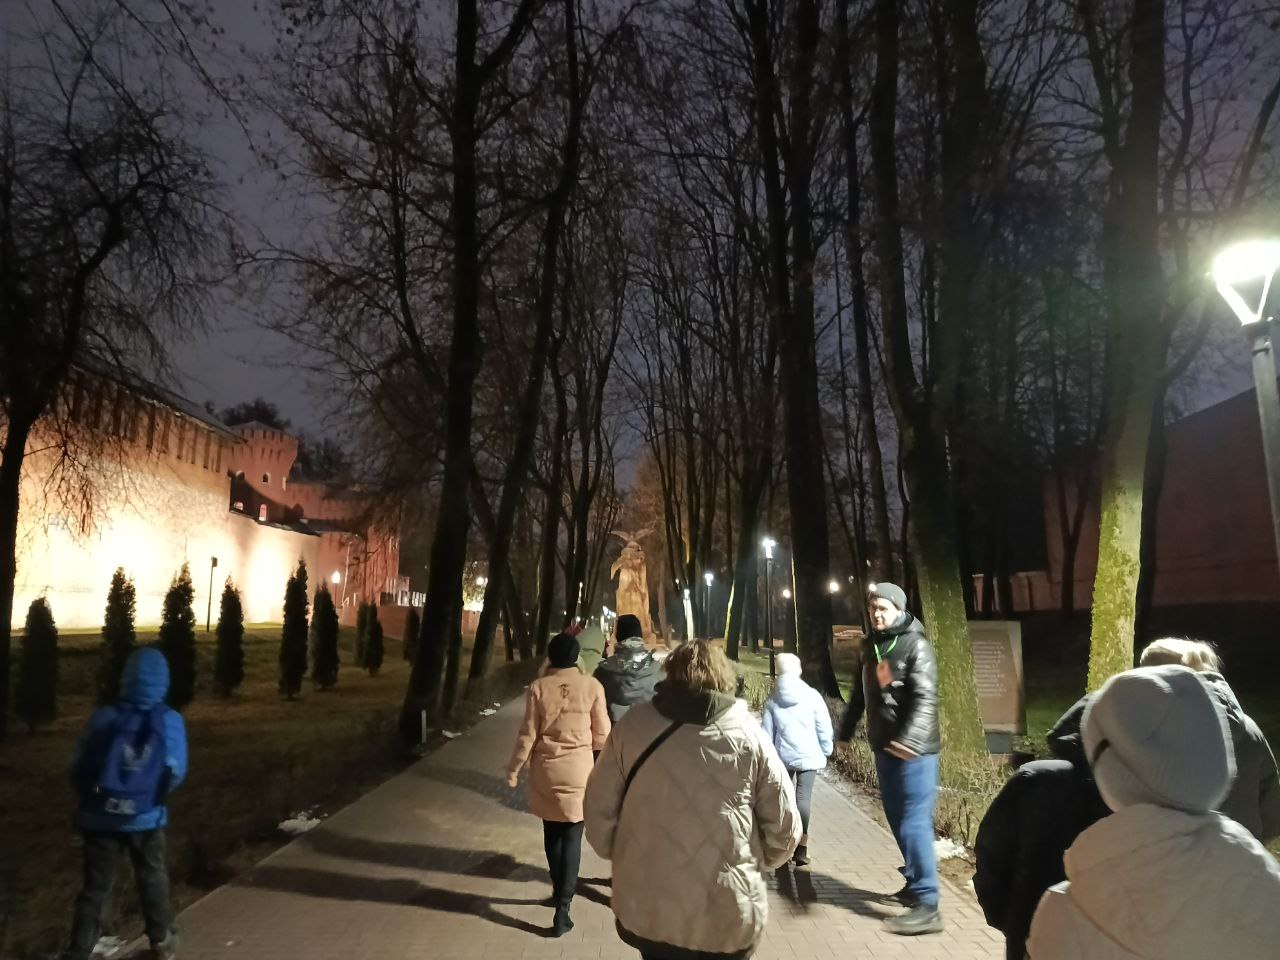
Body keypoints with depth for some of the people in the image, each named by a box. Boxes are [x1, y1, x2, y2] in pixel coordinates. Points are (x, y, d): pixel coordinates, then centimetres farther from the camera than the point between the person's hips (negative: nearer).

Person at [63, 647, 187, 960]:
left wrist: (91, 797, 16)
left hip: (101, 817, 0)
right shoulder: (170, 722, -14)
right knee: (153, 879, 20)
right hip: (146, 817, 0)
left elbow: (79, 770, -4)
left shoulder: (104, 718, -14)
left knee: (95, 887, 14)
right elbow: (175, 774, -4)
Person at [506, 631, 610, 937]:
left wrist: (514, 769, 8)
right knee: (572, 837, 6)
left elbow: (527, 734, -5)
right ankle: (562, 907, 2)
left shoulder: (539, 687, -9)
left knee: (552, 833, 18)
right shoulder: (592, 686, -11)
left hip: (546, 769, 1)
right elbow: (602, 735, -4)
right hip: (578, 769, -1)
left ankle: (559, 891, 33)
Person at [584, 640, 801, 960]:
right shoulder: (748, 732, -5)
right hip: (730, 914, 0)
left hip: (648, 909, 1)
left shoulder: (634, 723, -3)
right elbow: (784, 827, -2)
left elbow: (600, 809, 1)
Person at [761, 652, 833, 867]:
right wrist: (827, 749, 12)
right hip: (808, 754, -2)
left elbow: (767, 730, 3)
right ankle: (801, 847, -7)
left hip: (783, 755, 2)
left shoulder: (773, 699, -1)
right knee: (804, 797, -3)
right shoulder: (812, 695, -6)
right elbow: (824, 727, -2)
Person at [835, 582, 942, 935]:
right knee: (897, 820, 15)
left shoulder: (915, 644, -12)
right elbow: (860, 693, 19)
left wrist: (910, 738, -34)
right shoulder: (871, 646, 11)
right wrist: (846, 730, 19)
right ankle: (915, 882, 30)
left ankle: (927, 905, -1)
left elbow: (926, 697, -21)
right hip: (884, 747, 7)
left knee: (914, 822, -7)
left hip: (913, 750, -7)